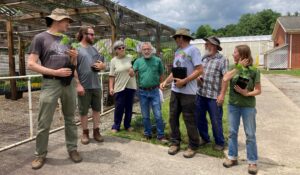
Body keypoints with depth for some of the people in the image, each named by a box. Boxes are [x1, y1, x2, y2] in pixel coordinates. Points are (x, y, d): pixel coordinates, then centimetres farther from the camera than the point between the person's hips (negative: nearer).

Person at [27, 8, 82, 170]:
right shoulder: (40, 37, -1)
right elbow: (31, 64, -8)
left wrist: (74, 57, -3)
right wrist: (55, 72, -15)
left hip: (69, 83, 5)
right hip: (51, 83, -5)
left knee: (70, 119, 11)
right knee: (44, 123, 0)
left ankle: (72, 149, 22)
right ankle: (40, 154, 16)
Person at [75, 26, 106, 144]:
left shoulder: (94, 49, 14)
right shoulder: (76, 49, -6)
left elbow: (103, 65, 19)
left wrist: (101, 65, -5)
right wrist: (78, 84, -18)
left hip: (96, 85, 6)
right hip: (84, 86, -6)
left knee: (97, 109, 11)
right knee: (83, 111, 6)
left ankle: (96, 131, 23)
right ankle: (85, 133, 20)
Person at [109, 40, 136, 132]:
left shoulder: (130, 58, 2)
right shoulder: (113, 61, -2)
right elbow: (112, 76, -3)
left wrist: (133, 71, -11)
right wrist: (111, 87, -9)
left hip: (131, 86, 2)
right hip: (119, 87, -2)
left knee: (129, 107, 11)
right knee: (119, 108, 1)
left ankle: (127, 125, 26)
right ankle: (116, 126, 18)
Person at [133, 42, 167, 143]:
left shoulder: (157, 60, 0)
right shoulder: (138, 61, 3)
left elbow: (161, 74, 8)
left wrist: (158, 85, 7)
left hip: (154, 91, -1)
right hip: (142, 92, 2)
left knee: (158, 115, 0)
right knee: (145, 116, 11)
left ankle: (161, 136, 11)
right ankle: (147, 134, 26)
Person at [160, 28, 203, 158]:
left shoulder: (193, 50, -9)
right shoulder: (177, 52, 15)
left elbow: (199, 70, -15)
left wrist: (184, 81, -20)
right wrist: (165, 81, 7)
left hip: (188, 92, -8)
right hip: (175, 90, 8)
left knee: (189, 120, 2)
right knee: (173, 117, 10)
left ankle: (193, 146, 18)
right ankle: (175, 142, 25)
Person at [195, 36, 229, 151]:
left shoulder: (222, 60, -6)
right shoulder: (203, 58, 11)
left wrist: (222, 94, -18)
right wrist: (197, 77, -2)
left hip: (214, 96, -6)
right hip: (200, 94, 6)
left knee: (216, 121, 5)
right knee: (199, 118, 14)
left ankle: (219, 142, 24)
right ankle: (204, 138, 33)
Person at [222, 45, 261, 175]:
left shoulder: (253, 71, -8)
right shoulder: (233, 67, 2)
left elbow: (258, 90, -5)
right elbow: (225, 79, -17)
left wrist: (247, 94, -22)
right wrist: (238, 67, -16)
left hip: (248, 106, -3)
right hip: (233, 105, 3)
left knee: (250, 135, 6)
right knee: (232, 132, 11)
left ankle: (252, 162, 18)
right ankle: (232, 157, 25)